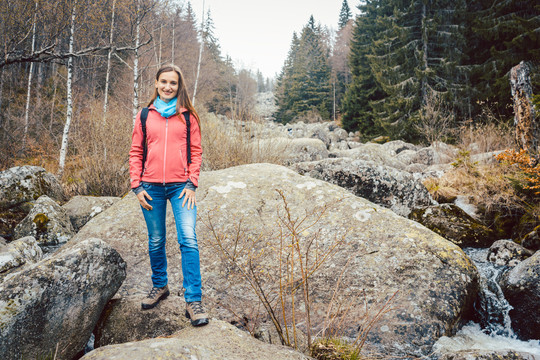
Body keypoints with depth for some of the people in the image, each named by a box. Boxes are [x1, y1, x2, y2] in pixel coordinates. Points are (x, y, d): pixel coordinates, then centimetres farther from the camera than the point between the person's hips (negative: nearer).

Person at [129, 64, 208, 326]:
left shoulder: (188, 115, 7)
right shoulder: (145, 115, 10)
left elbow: (196, 151, 6)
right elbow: (135, 152, 10)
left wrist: (192, 184, -4)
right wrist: (137, 186, 1)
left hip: (180, 186, -2)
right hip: (151, 187, 2)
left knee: (188, 241, -12)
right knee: (156, 241, 11)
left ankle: (193, 301, -6)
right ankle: (159, 286, 33)